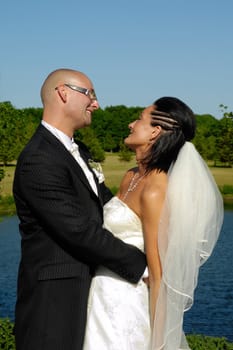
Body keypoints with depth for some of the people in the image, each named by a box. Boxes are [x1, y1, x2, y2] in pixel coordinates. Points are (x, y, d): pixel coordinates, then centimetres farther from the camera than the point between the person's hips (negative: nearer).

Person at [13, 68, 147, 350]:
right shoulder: (38, 161, -20)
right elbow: (81, 231, -22)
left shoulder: (78, 152, 11)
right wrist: (142, 266, -16)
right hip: (55, 297, -9)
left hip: (84, 291, 9)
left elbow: (105, 201, 16)